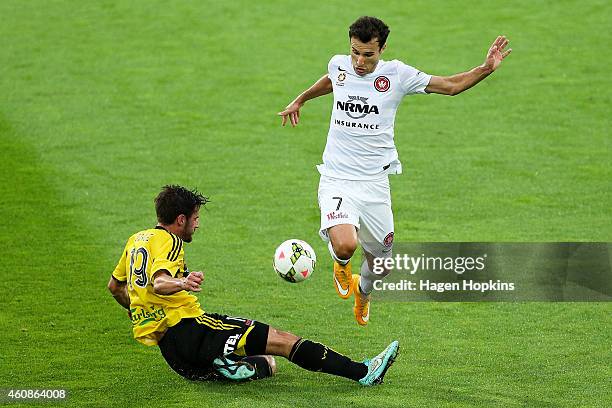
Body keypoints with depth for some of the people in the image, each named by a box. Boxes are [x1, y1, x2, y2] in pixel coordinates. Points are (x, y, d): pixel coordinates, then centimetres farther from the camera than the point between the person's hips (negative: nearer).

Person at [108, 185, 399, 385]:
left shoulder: (136, 240, 20)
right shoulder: (167, 241, -9)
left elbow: (114, 286, 32)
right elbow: (157, 283, -28)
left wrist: (142, 316, 45)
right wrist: (181, 283, -48)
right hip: (186, 328, -10)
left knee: (267, 362, 13)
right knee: (280, 340, -15)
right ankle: (362, 372, -19)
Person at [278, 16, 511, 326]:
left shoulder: (397, 74, -5)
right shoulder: (339, 65, 0)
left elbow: (451, 85, 2)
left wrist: (486, 68, -12)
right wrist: (300, 100, 41)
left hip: (375, 184, 1)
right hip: (336, 180, -1)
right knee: (345, 246, -28)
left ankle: (362, 291, 49)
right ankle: (341, 265, 12)